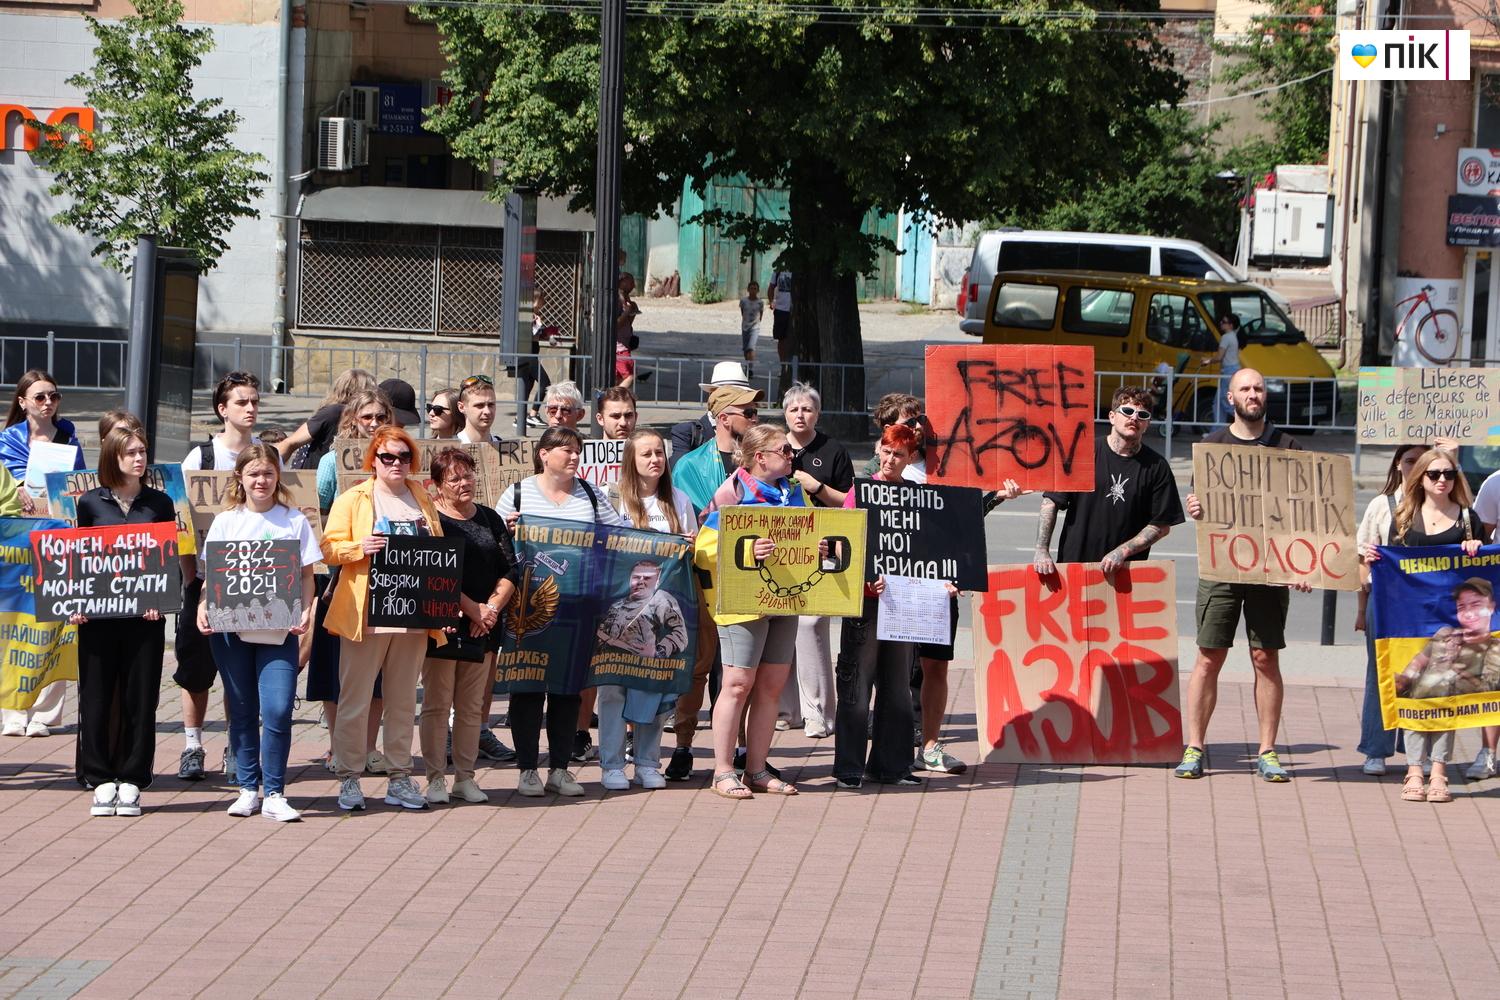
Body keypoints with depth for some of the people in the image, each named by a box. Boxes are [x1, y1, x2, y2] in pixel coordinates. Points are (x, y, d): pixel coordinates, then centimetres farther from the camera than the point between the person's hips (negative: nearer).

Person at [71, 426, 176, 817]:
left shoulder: (159, 503, 7)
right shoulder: (90, 503, 5)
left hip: (145, 617, 0)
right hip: (98, 615, 0)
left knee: (140, 698, 2)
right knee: (97, 697, 1)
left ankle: (131, 781, 9)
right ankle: (101, 780, 9)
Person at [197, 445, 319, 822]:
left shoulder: (294, 521, 6)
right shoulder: (225, 521, 8)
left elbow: (307, 575, 6)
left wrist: (306, 611, -10)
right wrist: (203, 606, -8)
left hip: (279, 630, -1)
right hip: (231, 628, 1)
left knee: (277, 711, -10)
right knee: (242, 712, 7)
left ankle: (274, 794, -2)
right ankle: (248, 788, 17)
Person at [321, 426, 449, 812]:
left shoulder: (422, 501, 15)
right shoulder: (352, 499, 2)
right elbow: (329, 549, -2)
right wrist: (360, 547, -20)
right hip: (365, 615, -4)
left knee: (403, 701, 9)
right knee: (355, 701, -4)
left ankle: (400, 779, 14)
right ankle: (349, 779, 2)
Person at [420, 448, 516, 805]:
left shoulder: (490, 519, 12)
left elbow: (510, 571, 9)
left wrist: (492, 608, -7)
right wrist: (473, 610, -14)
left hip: (483, 628, 5)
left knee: (472, 706, 7)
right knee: (437, 704, -2)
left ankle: (465, 777, 13)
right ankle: (436, 778, 3)